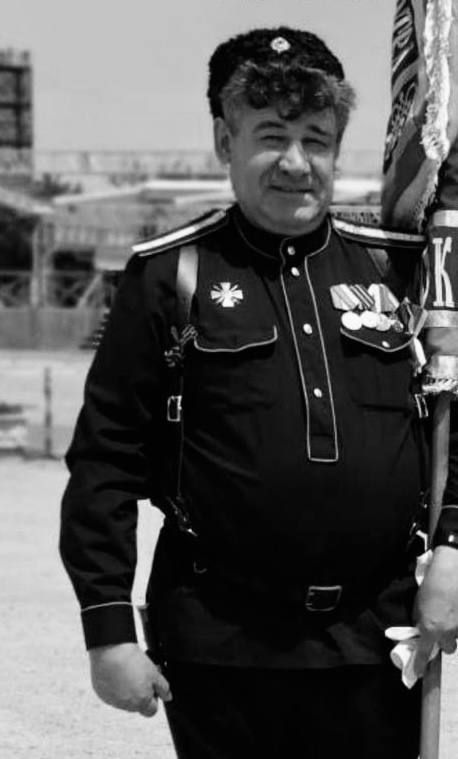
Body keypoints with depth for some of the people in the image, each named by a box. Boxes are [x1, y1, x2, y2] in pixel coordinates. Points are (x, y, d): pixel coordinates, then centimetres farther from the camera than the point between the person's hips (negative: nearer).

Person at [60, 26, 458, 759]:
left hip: (373, 645, 2)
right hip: (220, 650, -2)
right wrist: (108, 628, -5)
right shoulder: (171, 277, -1)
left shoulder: (396, 268, 7)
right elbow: (105, 458, -2)